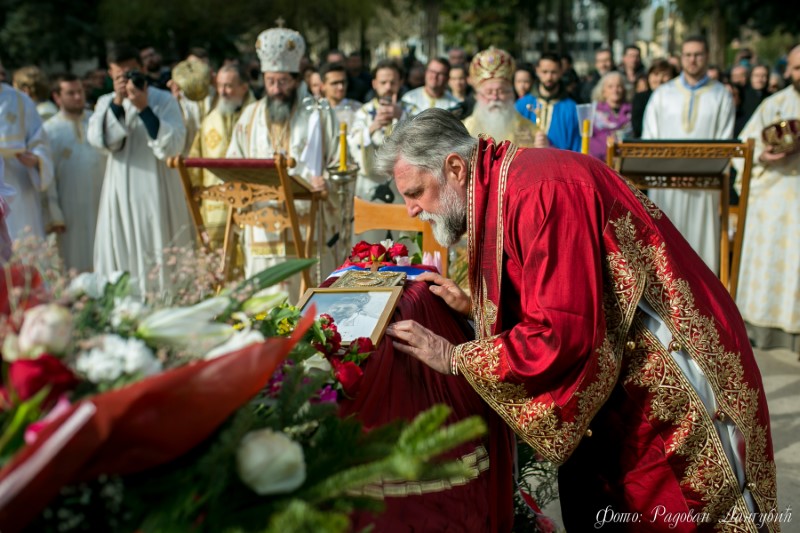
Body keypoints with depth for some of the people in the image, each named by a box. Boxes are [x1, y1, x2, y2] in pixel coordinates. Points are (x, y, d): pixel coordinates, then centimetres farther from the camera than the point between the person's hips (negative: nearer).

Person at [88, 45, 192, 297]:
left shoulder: (164, 100, 1)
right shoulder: (106, 103, 10)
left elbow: (174, 144, -12)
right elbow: (99, 139, -7)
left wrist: (144, 108, -18)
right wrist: (117, 102, -15)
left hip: (156, 189, -3)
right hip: (120, 193, 3)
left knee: (158, 260, -2)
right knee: (122, 256, 2)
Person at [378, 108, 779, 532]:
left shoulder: (539, 190, -26)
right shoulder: (499, 191, 6)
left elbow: (562, 335, -29)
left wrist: (454, 358, -19)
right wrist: (471, 306, 0)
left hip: (670, 381, -9)